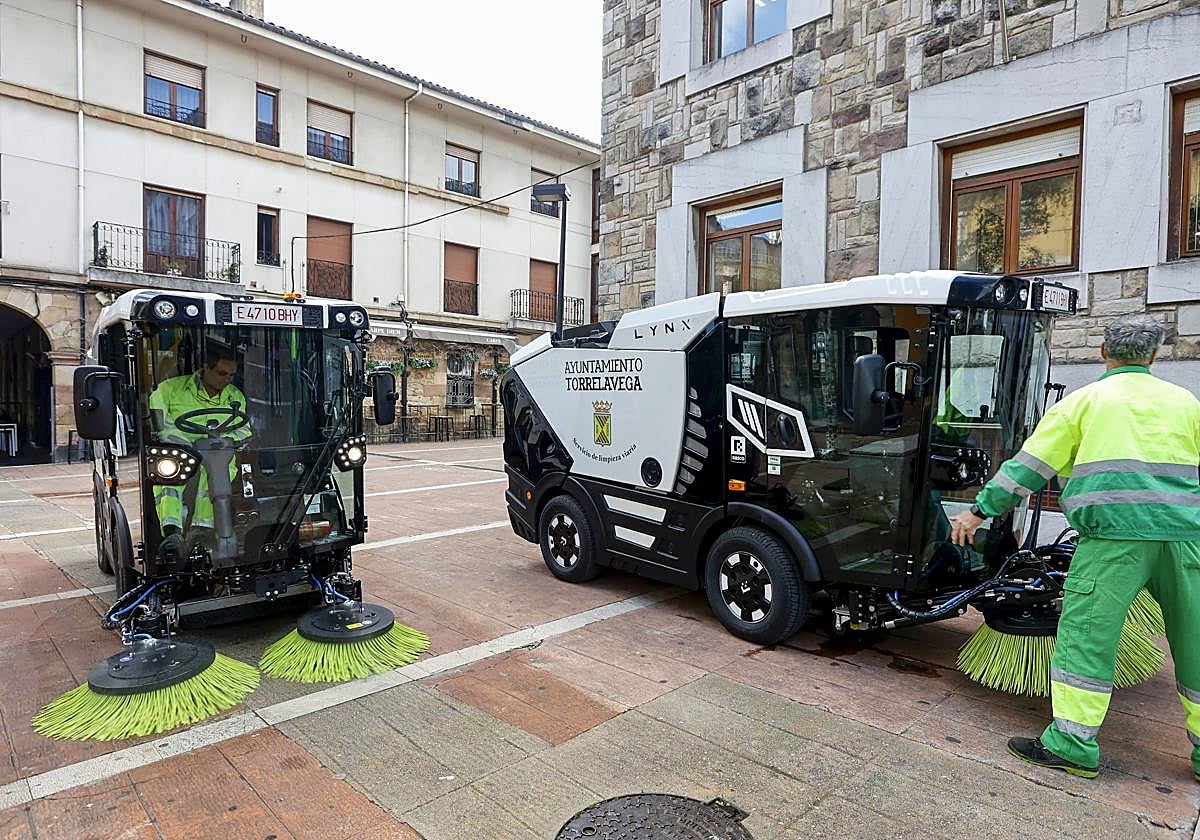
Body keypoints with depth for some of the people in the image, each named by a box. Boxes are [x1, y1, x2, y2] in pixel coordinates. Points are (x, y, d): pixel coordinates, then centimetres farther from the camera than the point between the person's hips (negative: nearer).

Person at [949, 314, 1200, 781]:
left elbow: (1029, 466, 2)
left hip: (1114, 534, -4)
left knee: (1086, 635, -1)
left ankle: (1073, 745, 1)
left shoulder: (1085, 400, 6)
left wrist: (981, 511, 5)